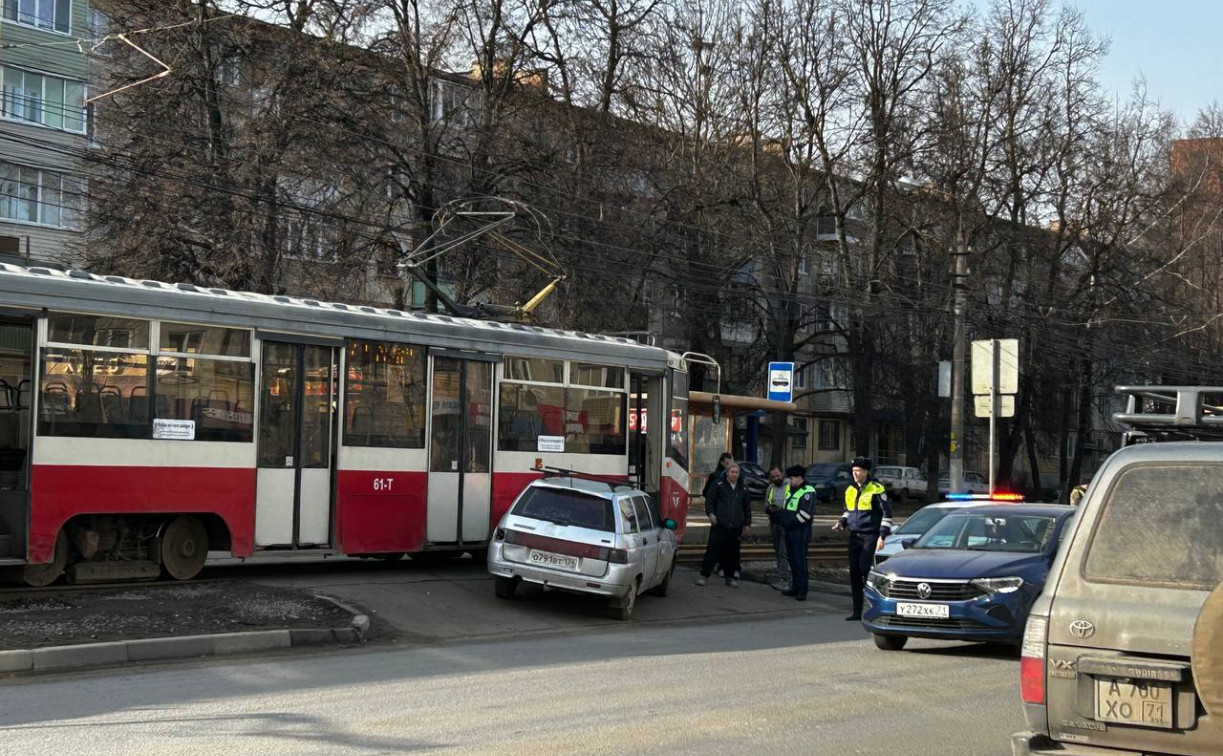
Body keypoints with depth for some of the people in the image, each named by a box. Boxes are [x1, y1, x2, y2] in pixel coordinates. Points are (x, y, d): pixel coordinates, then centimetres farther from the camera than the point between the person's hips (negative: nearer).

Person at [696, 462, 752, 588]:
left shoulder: (743, 489, 15)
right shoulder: (718, 485, 3)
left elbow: (747, 506, 20)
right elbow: (709, 500, 3)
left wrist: (747, 523, 15)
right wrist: (710, 513, -12)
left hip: (736, 526, 4)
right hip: (719, 525, -3)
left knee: (732, 553, 6)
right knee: (713, 549, -5)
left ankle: (730, 577, 16)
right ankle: (704, 575, 0)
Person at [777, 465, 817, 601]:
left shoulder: (808, 492, -12)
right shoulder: (793, 491, 19)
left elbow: (806, 513, -20)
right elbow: (786, 509, 28)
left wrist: (791, 522, -16)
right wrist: (783, 519, 11)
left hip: (800, 531, -10)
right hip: (789, 531, 10)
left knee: (800, 560, -10)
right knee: (792, 559, 12)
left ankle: (802, 590, -7)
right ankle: (795, 588, 19)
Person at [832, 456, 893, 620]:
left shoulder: (876, 489, -8)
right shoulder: (850, 490, 13)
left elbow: (887, 513, -7)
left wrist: (882, 536, -13)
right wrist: (842, 522, 6)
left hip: (870, 536, -7)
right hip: (855, 536, 7)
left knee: (866, 570, -14)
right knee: (854, 573, 5)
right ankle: (857, 611, 11)